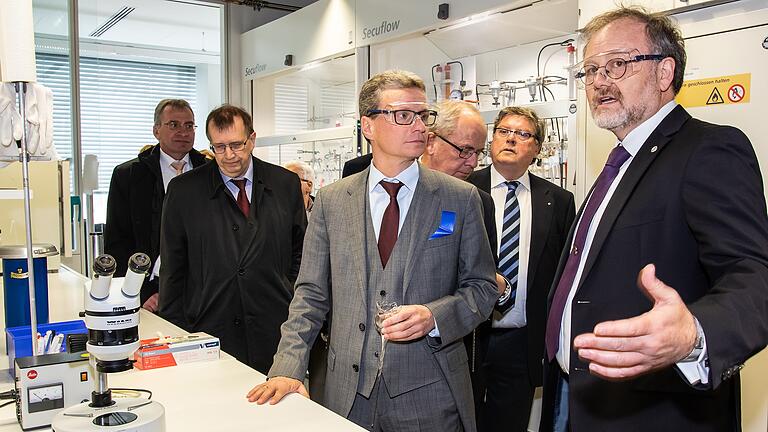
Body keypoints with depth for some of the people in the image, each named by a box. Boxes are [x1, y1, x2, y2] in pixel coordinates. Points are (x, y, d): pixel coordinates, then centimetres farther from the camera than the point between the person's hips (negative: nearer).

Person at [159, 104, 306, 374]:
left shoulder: (286, 184, 5)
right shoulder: (184, 190, 2)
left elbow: (300, 250, 13)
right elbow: (172, 268, 5)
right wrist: (176, 337, 2)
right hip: (209, 335, -1)